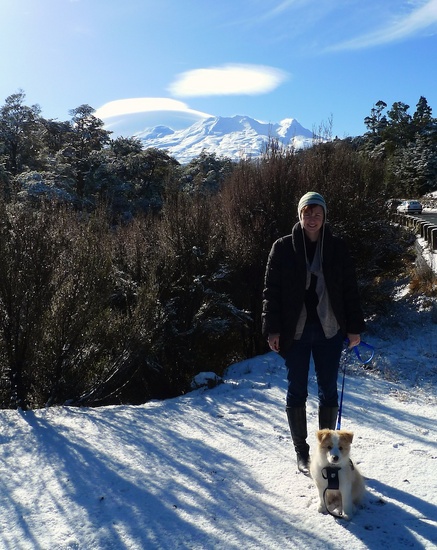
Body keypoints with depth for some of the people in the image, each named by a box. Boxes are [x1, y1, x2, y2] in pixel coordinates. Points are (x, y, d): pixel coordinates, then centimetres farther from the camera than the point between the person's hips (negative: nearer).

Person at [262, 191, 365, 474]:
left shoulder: (337, 248, 2)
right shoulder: (283, 248, -2)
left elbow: (350, 290, 4)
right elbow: (271, 290, -2)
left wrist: (354, 327, 1)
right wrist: (272, 329, -7)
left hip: (329, 330, 1)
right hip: (295, 332, -1)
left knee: (329, 390, 9)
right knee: (297, 391, 8)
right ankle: (301, 451, 22)